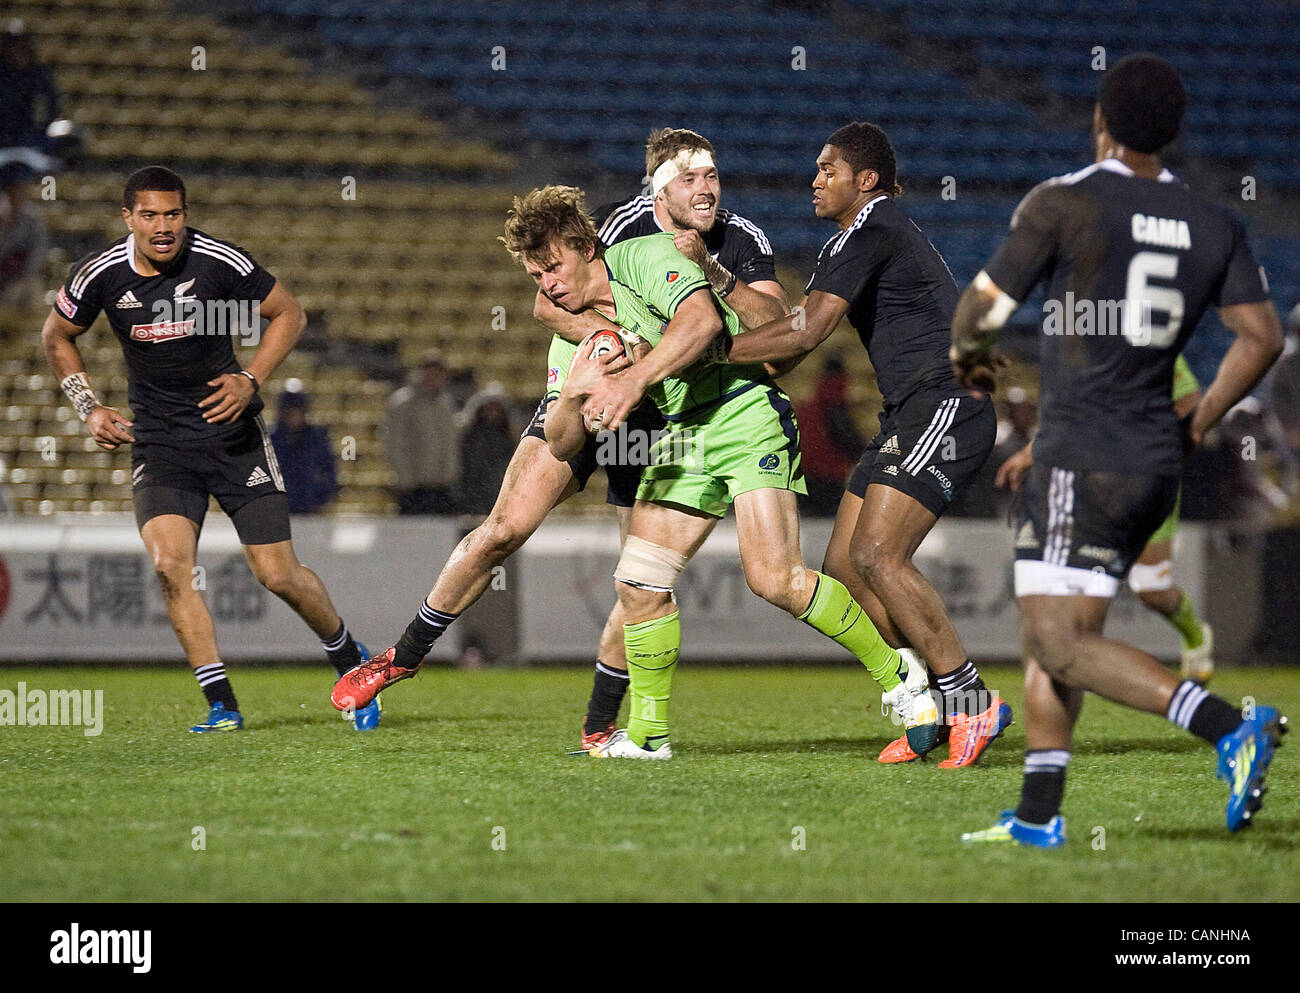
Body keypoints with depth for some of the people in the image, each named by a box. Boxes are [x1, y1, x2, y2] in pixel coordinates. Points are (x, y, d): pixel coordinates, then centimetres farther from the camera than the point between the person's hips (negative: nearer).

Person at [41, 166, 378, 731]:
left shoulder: (219, 262, -14)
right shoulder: (101, 275, -8)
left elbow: (288, 313, 0)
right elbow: (57, 337, 12)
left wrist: (250, 380, -13)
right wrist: (89, 410, 2)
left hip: (231, 431, -1)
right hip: (158, 444, 1)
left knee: (278, 576, -3)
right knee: (170, 563, -22)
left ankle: (348, 660, 26)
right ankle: (221, 705, -13)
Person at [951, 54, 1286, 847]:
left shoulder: (1064, 203, -9)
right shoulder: (1215, 227, 7)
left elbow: (986, 306, -6)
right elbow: (1262, 337, 4)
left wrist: (968, 353, 17)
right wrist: (1199, 422, 17)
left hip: (1084, 459, -7)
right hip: (1158, 466, 7)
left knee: (1061, 646, -8)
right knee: (1054, 636, 16)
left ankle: (1228, 723, -24)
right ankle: (1039, 816, 16)